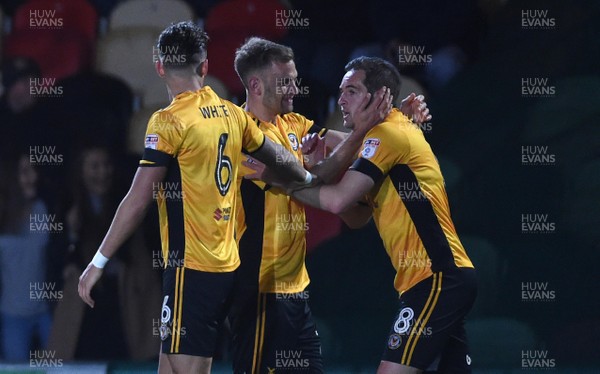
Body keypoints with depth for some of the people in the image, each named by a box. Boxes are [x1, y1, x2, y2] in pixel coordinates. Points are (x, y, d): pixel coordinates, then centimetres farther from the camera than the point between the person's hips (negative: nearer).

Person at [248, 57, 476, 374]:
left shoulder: (387, 133, -10)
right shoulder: (394, 134, 20)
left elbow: (338, 201, -18)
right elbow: (358, 216, 18)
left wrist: (280, 181, -7)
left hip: (437, 279, -10)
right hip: (446, 278, 10)